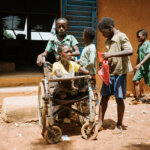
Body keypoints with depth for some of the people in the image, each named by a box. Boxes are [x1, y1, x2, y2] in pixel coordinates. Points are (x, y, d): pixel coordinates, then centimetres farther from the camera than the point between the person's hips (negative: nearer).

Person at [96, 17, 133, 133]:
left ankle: (119, 125, 17)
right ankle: (100, 123, 14)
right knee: (104, 98, 6)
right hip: (109, 73, 7)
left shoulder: (121, 37, -10)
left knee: (119, 99, 2)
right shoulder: (108, 41, 12)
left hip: (120, 73, -7)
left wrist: (111, 54, -29)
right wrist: (105, 60, 0)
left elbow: (130, 51, -25)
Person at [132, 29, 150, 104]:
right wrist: (136, 66, 23)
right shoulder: (140, 45, 14)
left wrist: (140, 64, -30)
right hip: (140, 67, 7)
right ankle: (138, 99, 4)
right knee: (135, 81, -4)